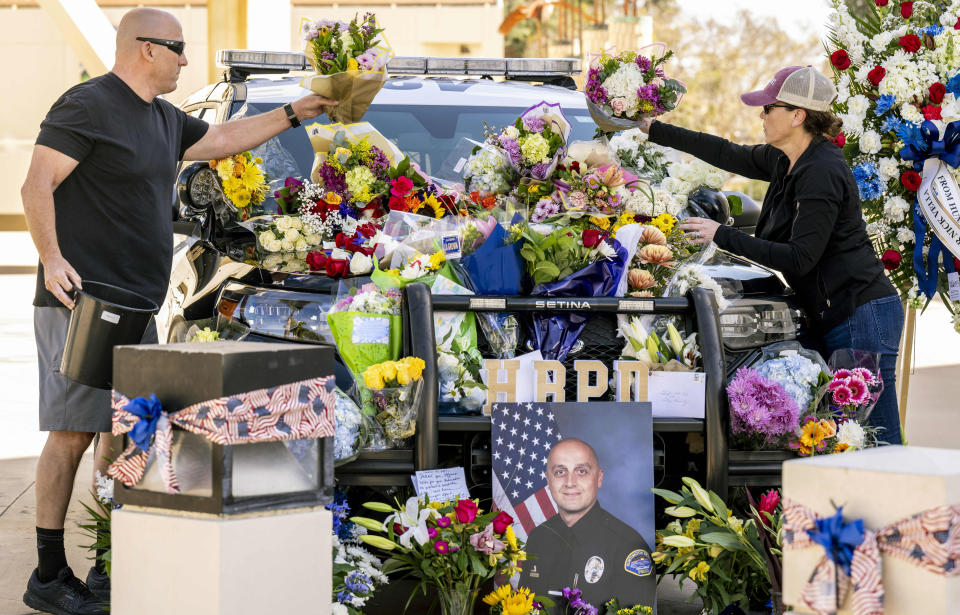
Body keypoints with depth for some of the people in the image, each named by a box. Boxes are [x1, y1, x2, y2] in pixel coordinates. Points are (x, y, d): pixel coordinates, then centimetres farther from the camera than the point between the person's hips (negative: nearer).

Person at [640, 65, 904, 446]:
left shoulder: (822, 173, -18)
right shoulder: (785, 161, 10)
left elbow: (800, 258, -21)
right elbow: (730, 155, 25)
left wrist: (723, 236, -16)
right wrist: (653, 131, 29)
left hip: (860, 317, -10)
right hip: (831, 318, 10)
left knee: (878, 441, -9)